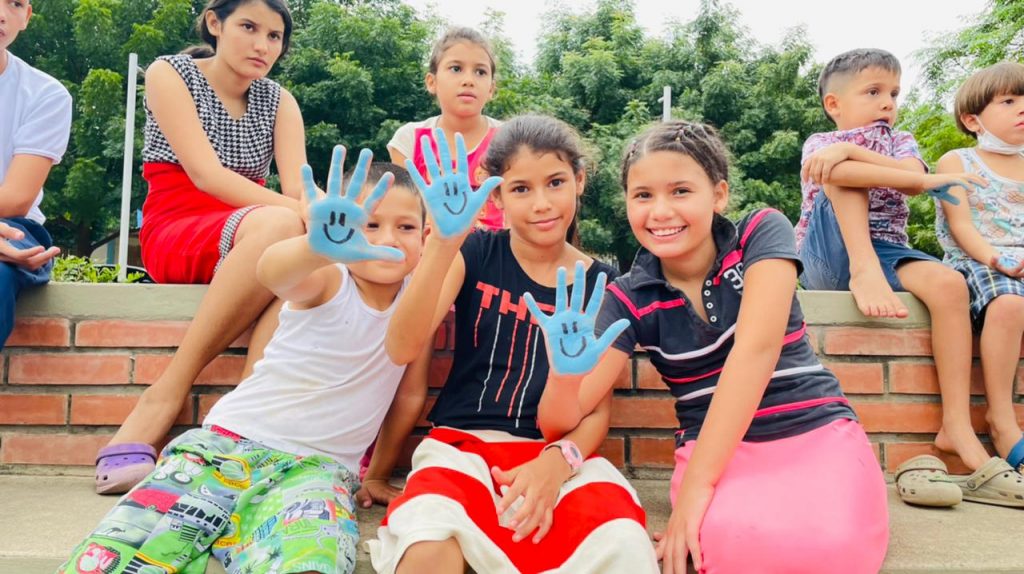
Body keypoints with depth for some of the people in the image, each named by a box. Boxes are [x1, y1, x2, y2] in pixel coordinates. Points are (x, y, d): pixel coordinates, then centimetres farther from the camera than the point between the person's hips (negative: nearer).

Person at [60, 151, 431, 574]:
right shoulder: (328, 283, -8)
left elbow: (411, 394, 12)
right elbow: (272, 272, -32)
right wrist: (319, 246, -55)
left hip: (317, 466, 1)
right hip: (225, 443, -1)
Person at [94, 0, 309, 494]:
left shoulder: (278, 101, 13)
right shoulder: (170, 74, 1)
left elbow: (298, 186, -3)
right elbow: (205, 173, -15)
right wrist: (298, 212, -29)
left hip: (250, 240, 4)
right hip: (174, 235, -3)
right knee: (279, 225, -35)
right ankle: (166, 396, -30)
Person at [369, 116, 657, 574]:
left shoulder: (600, 282, 5)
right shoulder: (475, 254, 3)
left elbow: (598, 409, 4)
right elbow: (402, 349, -12)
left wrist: (558, 461, -18)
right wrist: (443, 242, -25)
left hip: (558, 453, 1)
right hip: (463, 441, -1)